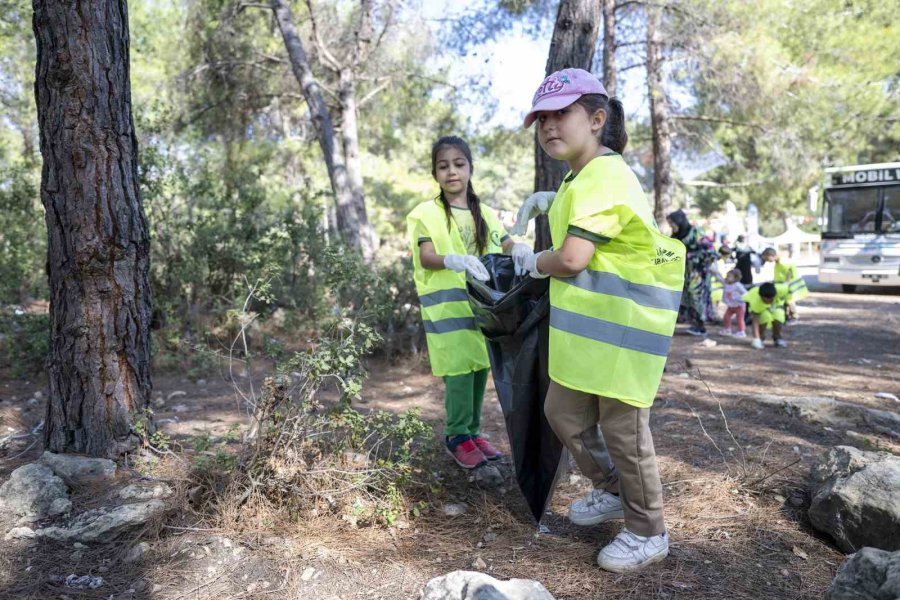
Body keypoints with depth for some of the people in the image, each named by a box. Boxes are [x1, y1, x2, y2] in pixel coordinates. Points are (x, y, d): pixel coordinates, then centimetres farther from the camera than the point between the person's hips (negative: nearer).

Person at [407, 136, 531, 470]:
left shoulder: (485, 214, 14)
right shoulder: (426, 214, -1)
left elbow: (507, 247, 8)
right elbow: (426, 257, -12)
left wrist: (520, 249, -17)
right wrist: (455, 260, -33)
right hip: (448, 307, -4)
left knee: (480, 368, 8)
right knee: (459, 371, -6)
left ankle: (472, 431, 22)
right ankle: (457, 436, 9)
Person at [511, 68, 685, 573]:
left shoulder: (602, 176, -18)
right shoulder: (585, 175, 15)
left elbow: (572, 259, -26)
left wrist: (534, 263, -4)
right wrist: (547, 203, 21)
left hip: (622, 322, -10)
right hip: (588, 322, 10)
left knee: (622, 426, 1)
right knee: (564, 411, 16)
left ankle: (649, 533, 22)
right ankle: (611, 491, 38)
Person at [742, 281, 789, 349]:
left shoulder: (781, 290, -39)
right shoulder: (756, 302, -41)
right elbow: (755, 321, -38)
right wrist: (756, 339, -43)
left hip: (776, 305, 2)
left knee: (778, 316, -26)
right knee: (765, 316, -31)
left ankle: (777, 338, 3)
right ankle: (760, 337, -4)